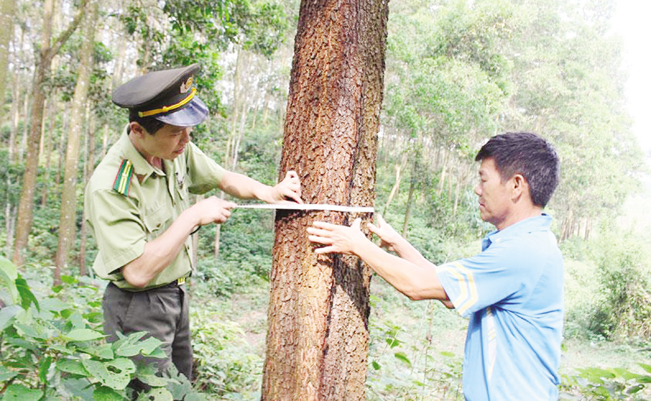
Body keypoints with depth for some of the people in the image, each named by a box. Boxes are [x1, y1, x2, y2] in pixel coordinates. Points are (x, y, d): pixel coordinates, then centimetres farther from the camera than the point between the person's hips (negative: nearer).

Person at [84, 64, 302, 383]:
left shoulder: (177, 148, -7)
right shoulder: (109, 188, -29)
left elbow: (225, 179, 9)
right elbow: (138, 272, -31)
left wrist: (269, 193, -8)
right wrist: (193, 216, -28)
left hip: (177, 297, 8)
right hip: (138, 307, -7)